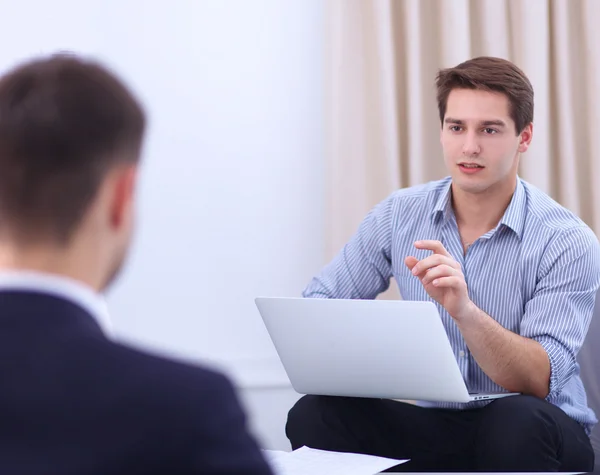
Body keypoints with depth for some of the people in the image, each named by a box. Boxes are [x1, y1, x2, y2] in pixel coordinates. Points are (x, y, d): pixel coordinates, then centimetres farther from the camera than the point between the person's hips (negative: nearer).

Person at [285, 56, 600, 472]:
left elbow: (540, 382, -20)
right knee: (314, 414, -23)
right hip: (436, 425, 3)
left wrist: (465, 310, -37)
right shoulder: (399, 215, 0)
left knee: (518, 421, -38)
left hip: (530, 436, -2)